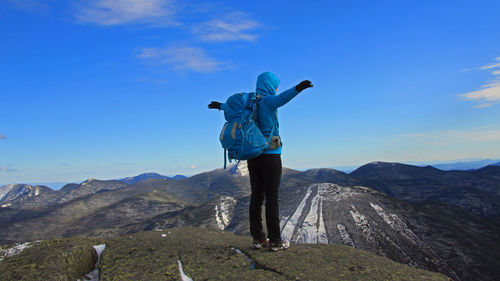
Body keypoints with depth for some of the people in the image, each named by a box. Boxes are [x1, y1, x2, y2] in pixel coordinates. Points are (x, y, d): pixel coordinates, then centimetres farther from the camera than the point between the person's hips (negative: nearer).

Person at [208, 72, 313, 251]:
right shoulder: (268, 100, -8)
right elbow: (282, 98, -33)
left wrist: (220, 106, 54)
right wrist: (297, 89, -52)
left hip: (253, 155, 7)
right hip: (270, 154, -7)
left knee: (256, 197, 8)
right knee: (272, 198, -4)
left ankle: (258, 239, 13)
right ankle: (275, 241, 2)